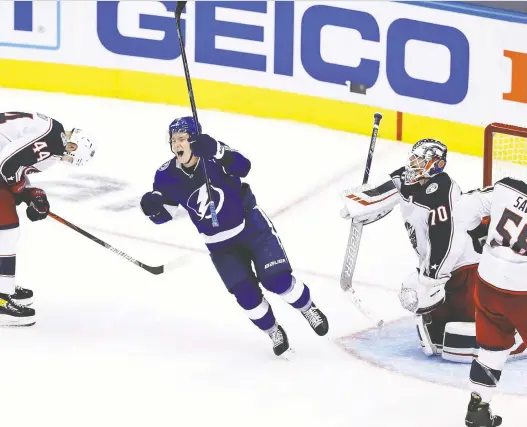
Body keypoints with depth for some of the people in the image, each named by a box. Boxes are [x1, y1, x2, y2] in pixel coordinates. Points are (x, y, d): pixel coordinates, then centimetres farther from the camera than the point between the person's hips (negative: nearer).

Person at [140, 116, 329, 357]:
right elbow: (163, 215, -3)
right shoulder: (168, 176, -13)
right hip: (221, 244, 3)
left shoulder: (212, 155, -22)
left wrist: (217, 152, -58)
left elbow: (243, 167, -40)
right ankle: (273, 332, 20)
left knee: (277, 280, -11)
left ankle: (308, 309, 18)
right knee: (245, 293, -6)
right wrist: (152, 207, -27)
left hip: (252, 226, -3)